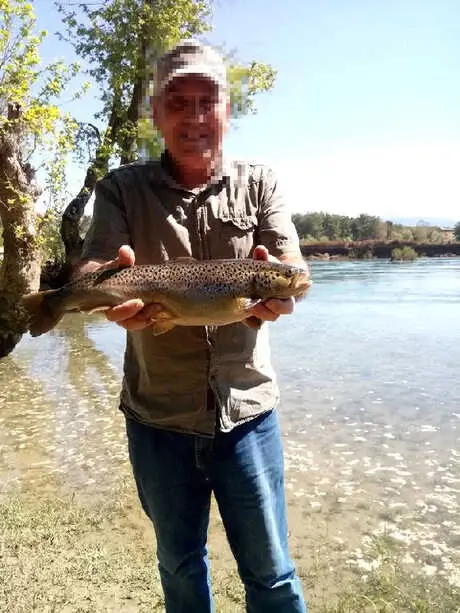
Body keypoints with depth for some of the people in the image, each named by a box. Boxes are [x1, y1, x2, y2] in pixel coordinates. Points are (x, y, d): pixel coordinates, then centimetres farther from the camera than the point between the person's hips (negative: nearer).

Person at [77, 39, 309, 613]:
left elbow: (293, 266, -11)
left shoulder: (259, 183, 1)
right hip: (157, 419, 1)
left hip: (247, 413, 0)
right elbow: (90, 270, -14)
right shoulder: (121, 189, -1)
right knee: (180, 566, 23)